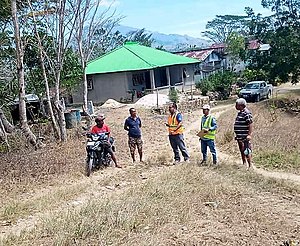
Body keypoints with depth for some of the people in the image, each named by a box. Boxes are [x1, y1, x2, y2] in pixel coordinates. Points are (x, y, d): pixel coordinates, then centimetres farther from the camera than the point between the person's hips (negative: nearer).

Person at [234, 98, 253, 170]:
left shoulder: (246, 113, -16)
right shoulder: (240, 113, 15)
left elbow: (251, 124, -22)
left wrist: (249, 135, -26)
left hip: (245, 137, -10)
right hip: (239, 137, 10)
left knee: (247, 151, -5)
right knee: (242, 151, 18)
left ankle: (249, 166, 2)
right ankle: (244, 164, 30)